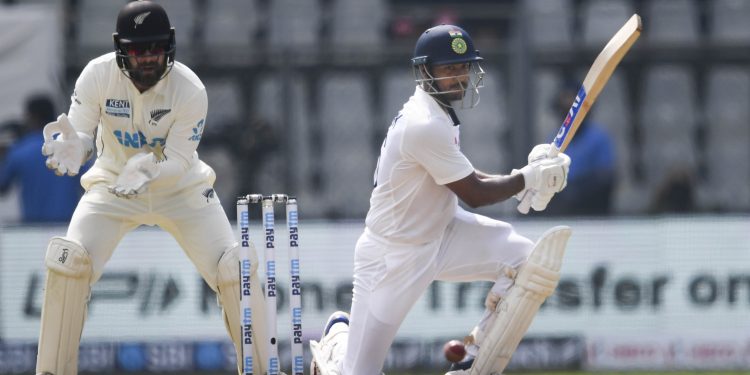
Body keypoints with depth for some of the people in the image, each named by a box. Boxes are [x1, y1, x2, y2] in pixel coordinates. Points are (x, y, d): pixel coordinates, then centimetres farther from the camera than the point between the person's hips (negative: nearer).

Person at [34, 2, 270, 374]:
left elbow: (179, 161, -22)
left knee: (234, 269, -14)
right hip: (112, 184, 1)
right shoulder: (98, 75, -21)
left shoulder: (190, 90, -24)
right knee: (68, 261, -20)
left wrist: (149, 172, -44)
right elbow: (79, 135, -23)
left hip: (180, 187, -1)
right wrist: (70, 147, -48)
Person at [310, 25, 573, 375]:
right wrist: (528, 179, -11)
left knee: (530, 260, -13)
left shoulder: (434, 111, 2)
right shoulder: (425, 125, -27)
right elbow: (473, 194, -20)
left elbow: (464, 178, 11)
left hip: (439, 234, 8)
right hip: (392, 257, -8)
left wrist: (521, 181, -4)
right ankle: (338, 336, 34)